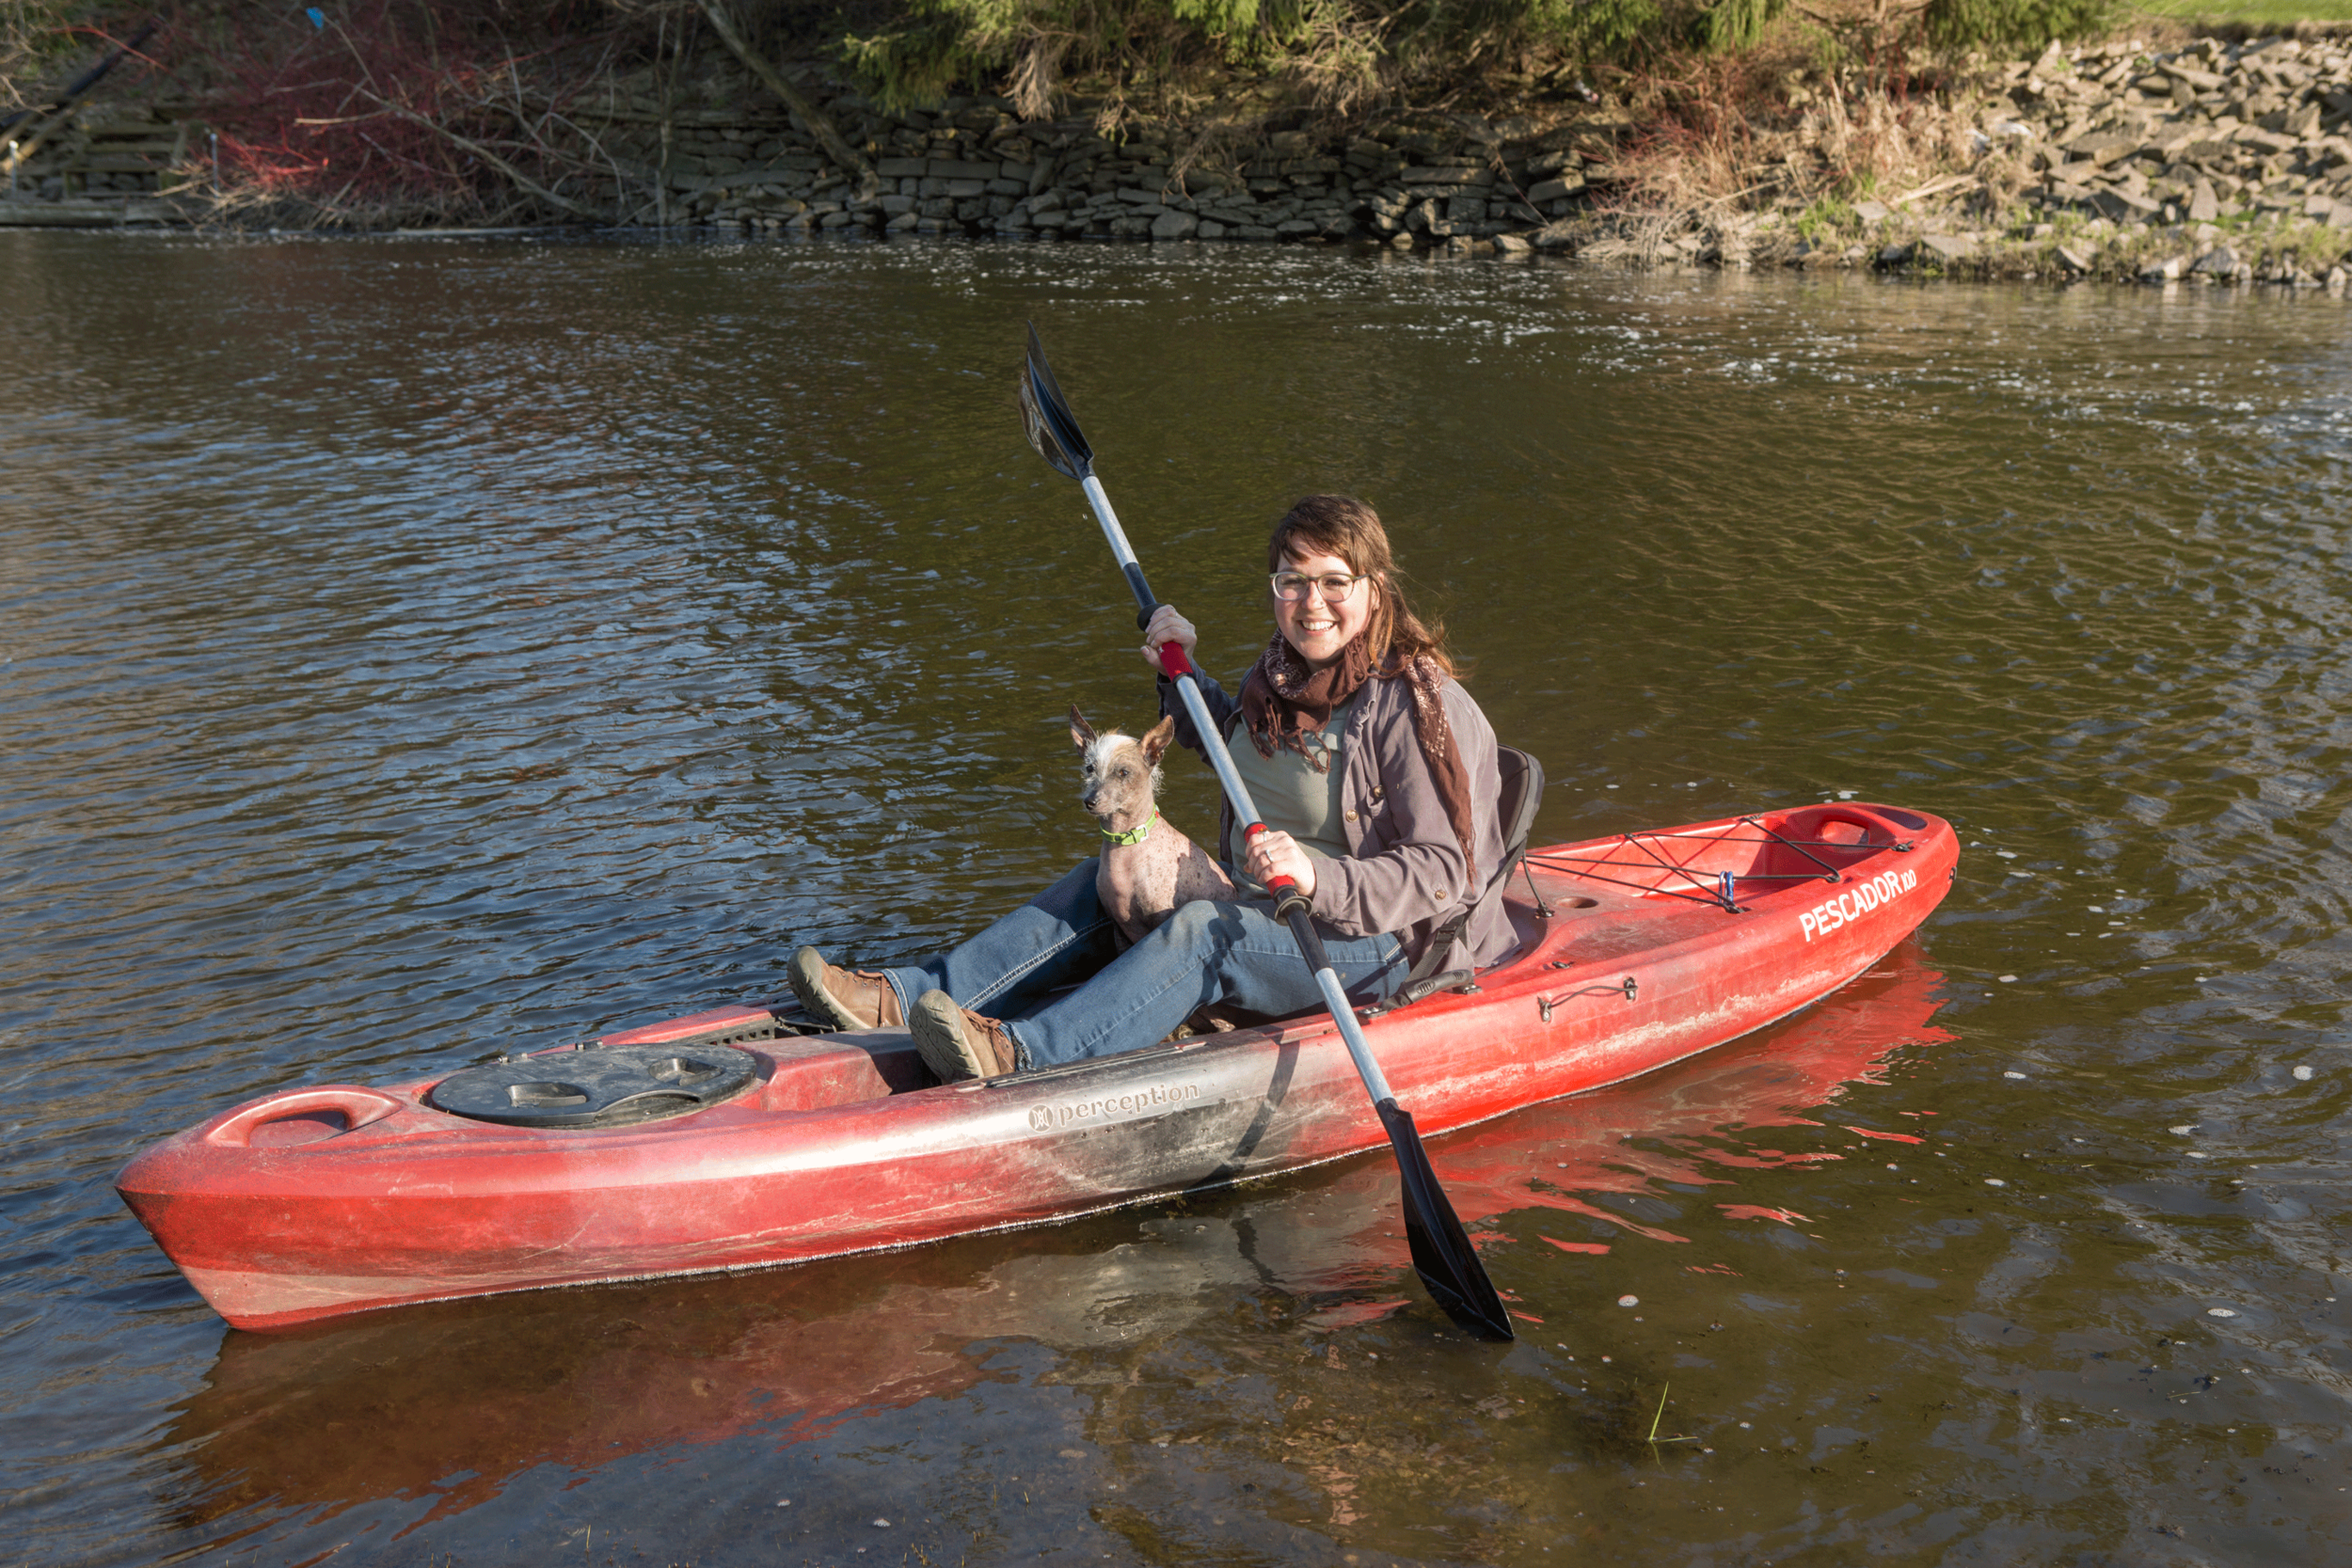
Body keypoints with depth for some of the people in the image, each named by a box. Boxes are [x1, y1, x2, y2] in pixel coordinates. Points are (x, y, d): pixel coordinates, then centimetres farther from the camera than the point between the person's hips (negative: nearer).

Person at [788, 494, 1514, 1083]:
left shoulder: (1421, 706, -19)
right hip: (1263, 910, 8)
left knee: (1201, 930, -33)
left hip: (1381, 945, -8)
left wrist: (1319, 879, -37)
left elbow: (1443, 871, -23)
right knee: (1107, 885, -3)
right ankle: (905, 996, -14)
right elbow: (1232, 742, 28)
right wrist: (1179, 675, 11)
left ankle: (1020, 1052, -48)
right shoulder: (1284, 669, 6)